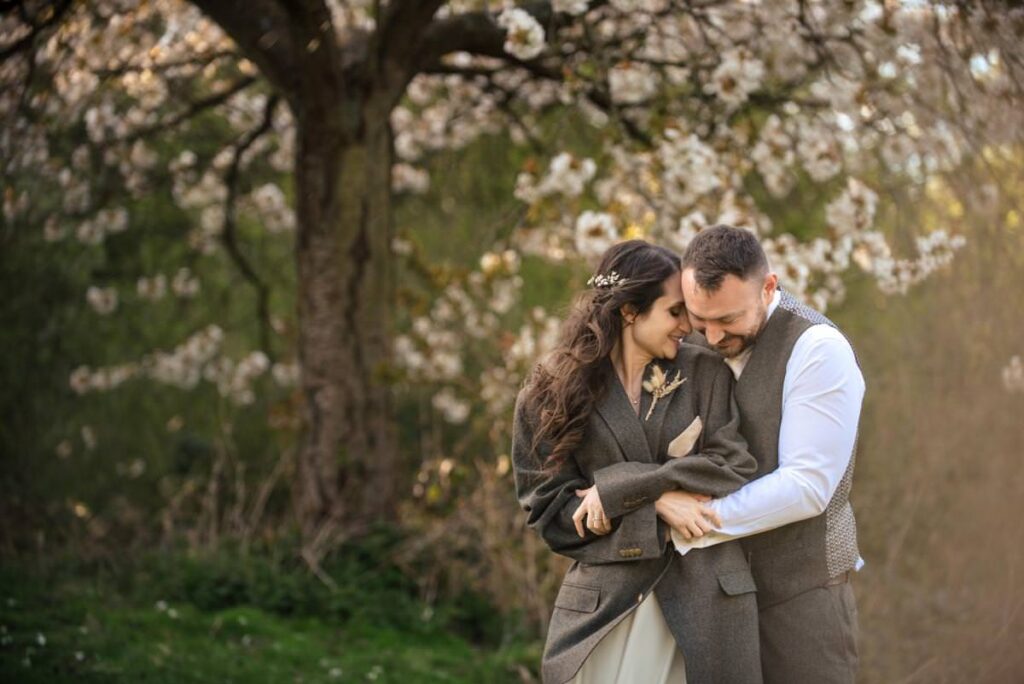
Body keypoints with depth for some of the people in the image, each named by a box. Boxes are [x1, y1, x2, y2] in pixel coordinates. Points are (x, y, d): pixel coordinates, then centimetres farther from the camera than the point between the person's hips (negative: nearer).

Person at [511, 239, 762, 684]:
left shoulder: (706, 374, 4)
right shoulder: (553, 393, 1)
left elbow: (735, 470, -4)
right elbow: (551, 506, -1)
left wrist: (621, 490, -11)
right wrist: (656, 502, -13)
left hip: (705, 595, 1)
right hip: (604, 600, -1)